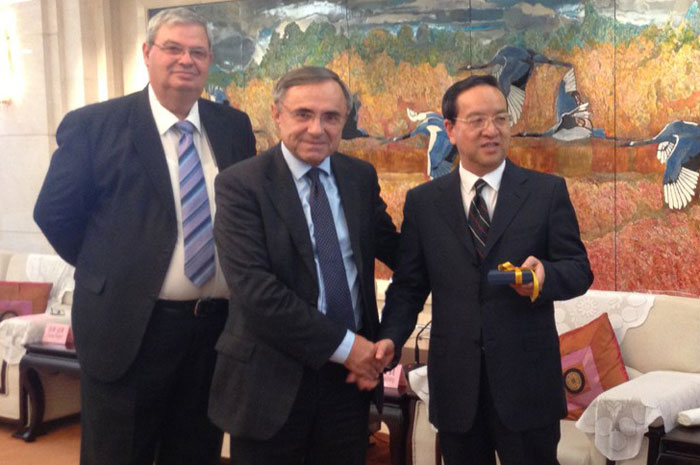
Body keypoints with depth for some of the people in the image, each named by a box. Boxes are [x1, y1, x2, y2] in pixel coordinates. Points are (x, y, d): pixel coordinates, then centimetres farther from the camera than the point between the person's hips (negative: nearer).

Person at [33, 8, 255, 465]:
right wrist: (111, 274, 2)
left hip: (220, 326, 4)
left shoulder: (235, 127, 7)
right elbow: (55, 213, -1)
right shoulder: (92, 125, -5)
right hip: (129, 327, -3)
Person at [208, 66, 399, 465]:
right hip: (271, 381, -4)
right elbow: (253, 286, -17)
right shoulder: (240, 184, -9)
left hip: (351, 376, 4)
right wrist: (343, 346, -17)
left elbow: (394, 250, 14)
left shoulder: (361, 177, 6)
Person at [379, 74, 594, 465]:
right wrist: (388, 341, -12)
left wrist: (544, 275, -23)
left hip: (526, 380, -1)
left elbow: (579, 270, 0)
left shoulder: (548, 192, 1)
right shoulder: (423, 202, 5)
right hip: (455, 384, 2)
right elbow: (409, 286, 4)